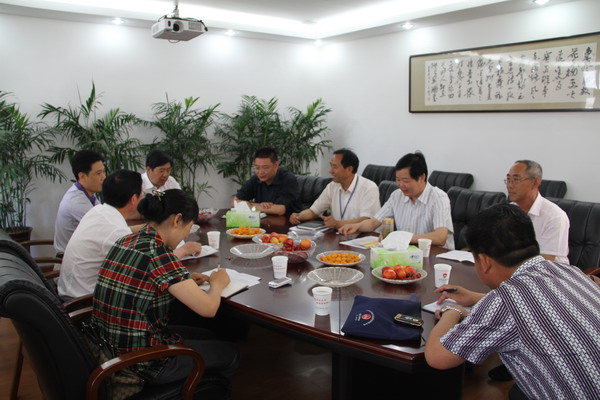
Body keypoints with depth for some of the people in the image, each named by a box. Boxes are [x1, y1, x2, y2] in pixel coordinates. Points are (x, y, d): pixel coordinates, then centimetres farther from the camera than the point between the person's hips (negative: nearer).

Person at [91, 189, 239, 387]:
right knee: (229, 352, 15)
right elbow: (208, 309, -22)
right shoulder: (159, 253, -24)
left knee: (205, 336, 28)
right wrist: (217, 284, -1)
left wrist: (184, 281, 9)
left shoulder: (126, 241, 0)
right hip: (141, 362, -8)